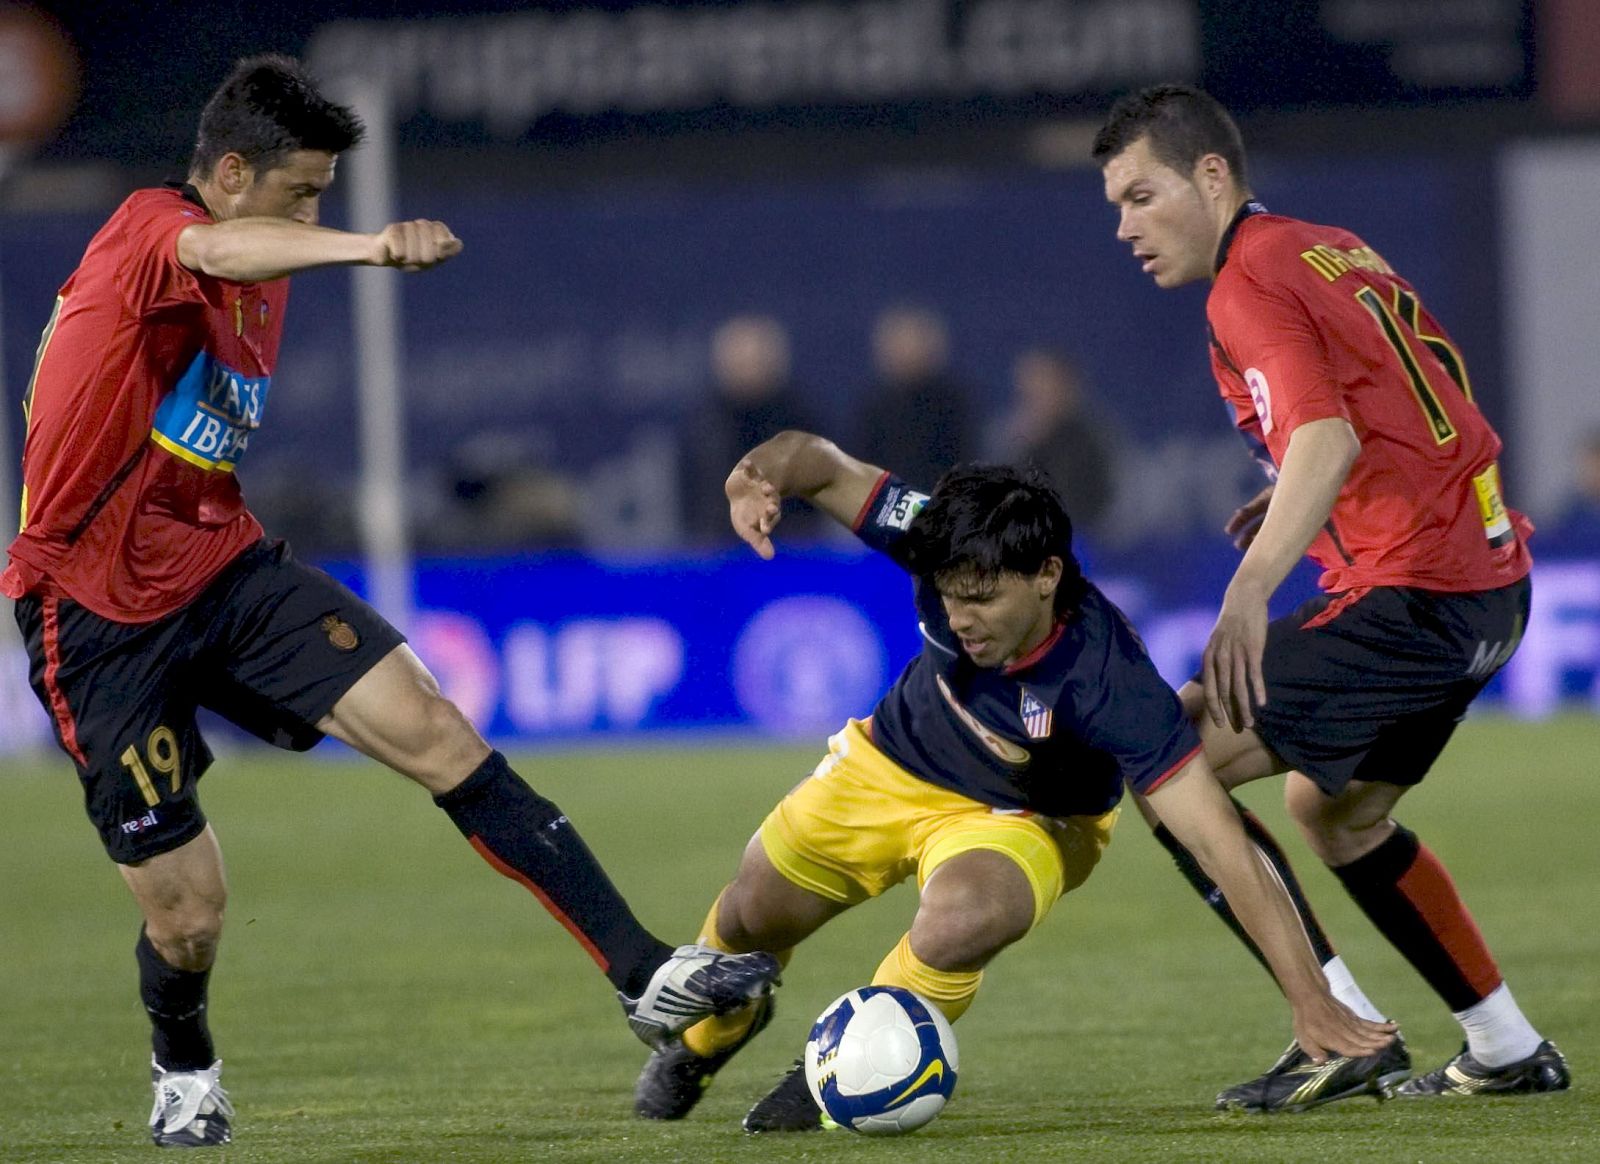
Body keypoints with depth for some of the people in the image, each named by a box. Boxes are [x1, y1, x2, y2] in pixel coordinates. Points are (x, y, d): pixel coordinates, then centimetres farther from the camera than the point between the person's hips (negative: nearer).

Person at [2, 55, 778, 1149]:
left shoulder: (260, 281, 11)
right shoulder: (147, 230, -17)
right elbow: (217, 254, -43)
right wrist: (370, 247, -60)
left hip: (227, 566, 7)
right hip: (102, 613, -7)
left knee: (438, 734, -13)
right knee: (188, 911, -4)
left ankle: (644, 973, -15)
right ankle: (184, 1070, 31)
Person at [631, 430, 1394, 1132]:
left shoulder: (1109, 682, -41)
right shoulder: (947, 554, -31)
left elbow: (1220, 845, -42)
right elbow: (820, 462, -21)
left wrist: (1310, 999, -45)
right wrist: (761, 473, -47)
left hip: (1023, 819, -4)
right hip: (892, 765, 4)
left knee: (958, 928, -35)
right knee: (751, 919, 15)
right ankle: (713, 1032, 54)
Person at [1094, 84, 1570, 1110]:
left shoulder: (1251, 284, -11)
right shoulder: (1335, 253, 17)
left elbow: (1328, 437, -27)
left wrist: (1251, 588, -38)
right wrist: (1294, 501, 20)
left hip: (1413, 594, -10)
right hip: (1494, 578, 10)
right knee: (1334, 808, 27)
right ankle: (1509, 1051, 29)